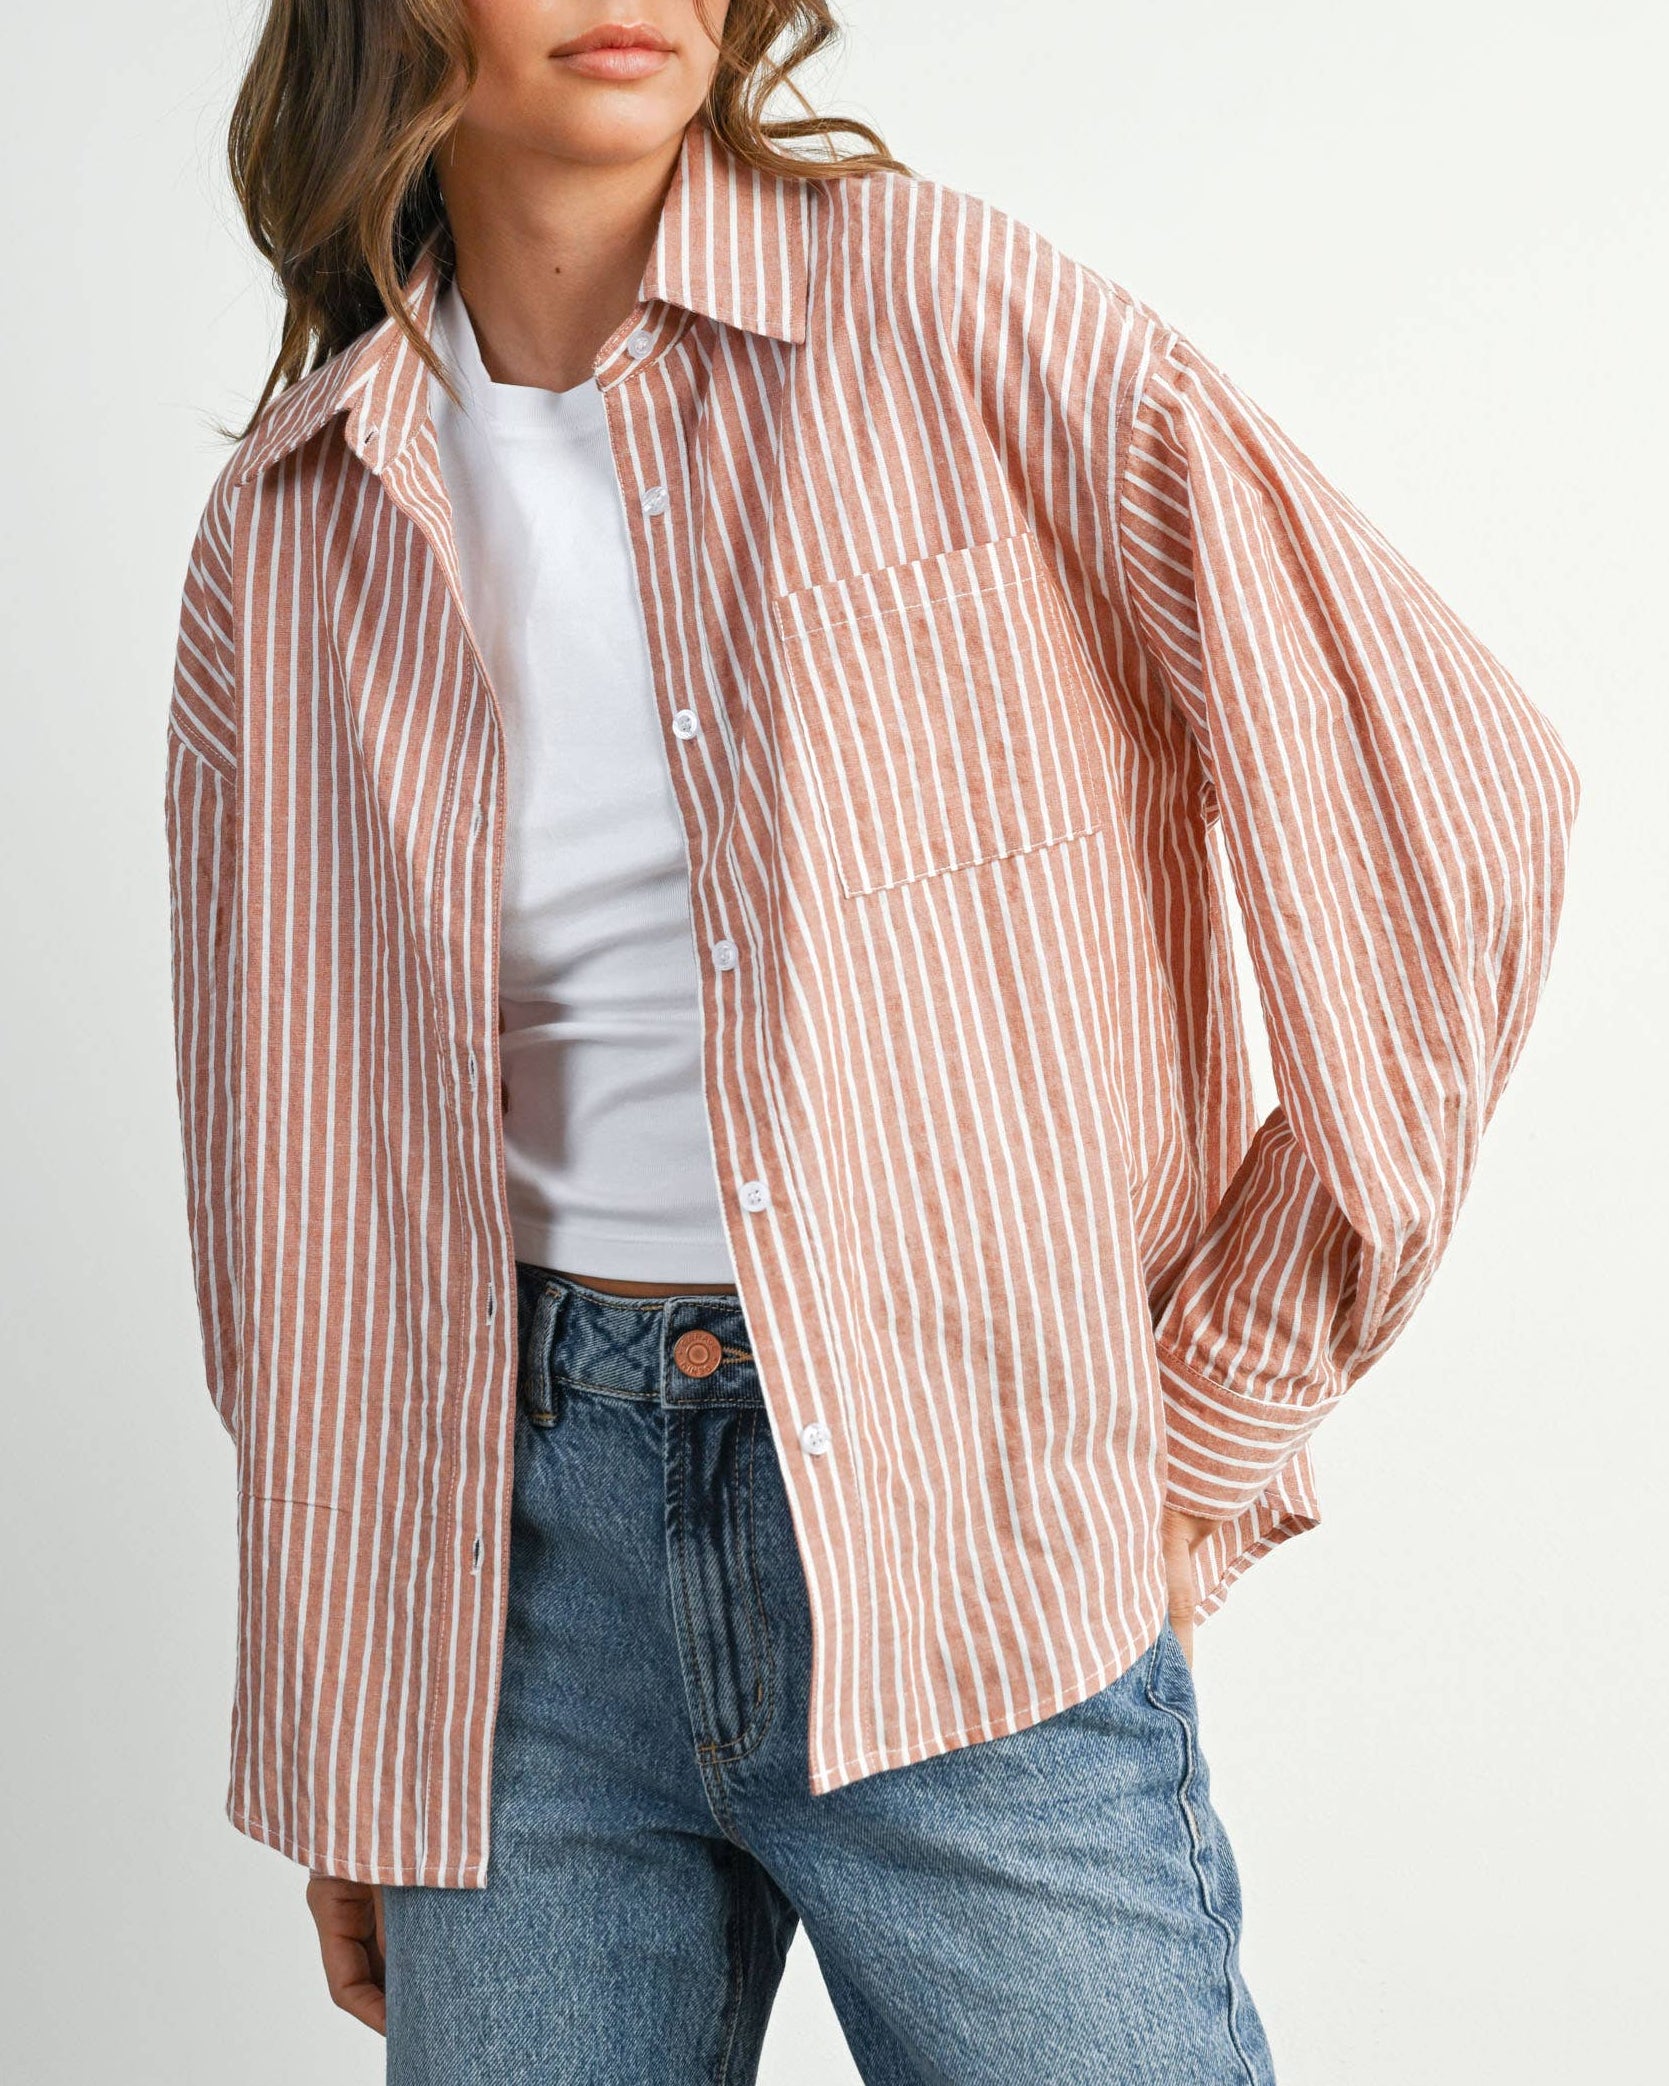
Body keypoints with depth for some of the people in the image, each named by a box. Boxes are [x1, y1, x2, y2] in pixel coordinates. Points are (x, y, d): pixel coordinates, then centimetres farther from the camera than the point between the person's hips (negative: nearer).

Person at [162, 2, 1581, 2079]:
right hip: (535, 1517, 3)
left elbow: (1456, 798, -7)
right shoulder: (289, 525, 5)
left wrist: (1216, 1421, -4)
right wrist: (342, 1770, 14)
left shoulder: (938, 303, -6)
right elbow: (287, 1154, 12)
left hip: (958, 1538, -3)